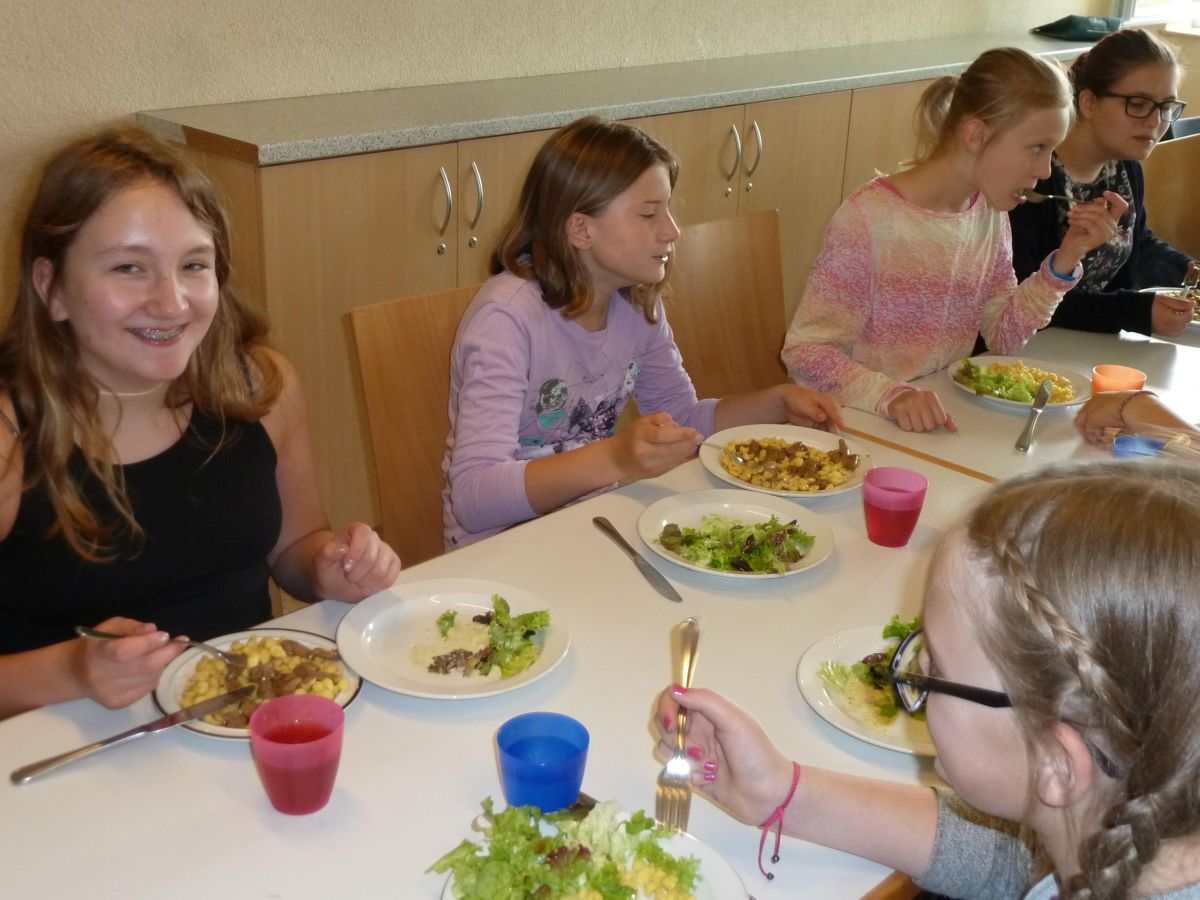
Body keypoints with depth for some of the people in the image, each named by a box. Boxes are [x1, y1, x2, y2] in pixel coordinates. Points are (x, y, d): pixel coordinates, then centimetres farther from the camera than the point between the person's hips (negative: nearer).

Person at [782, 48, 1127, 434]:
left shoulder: (989, 212, 6)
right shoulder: (870, 218, -16)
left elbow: (1003, 337, 10)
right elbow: (805, 350, -16)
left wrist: (1065, 260, -2)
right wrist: (889, 395, -30)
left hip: (949, 415, 7)